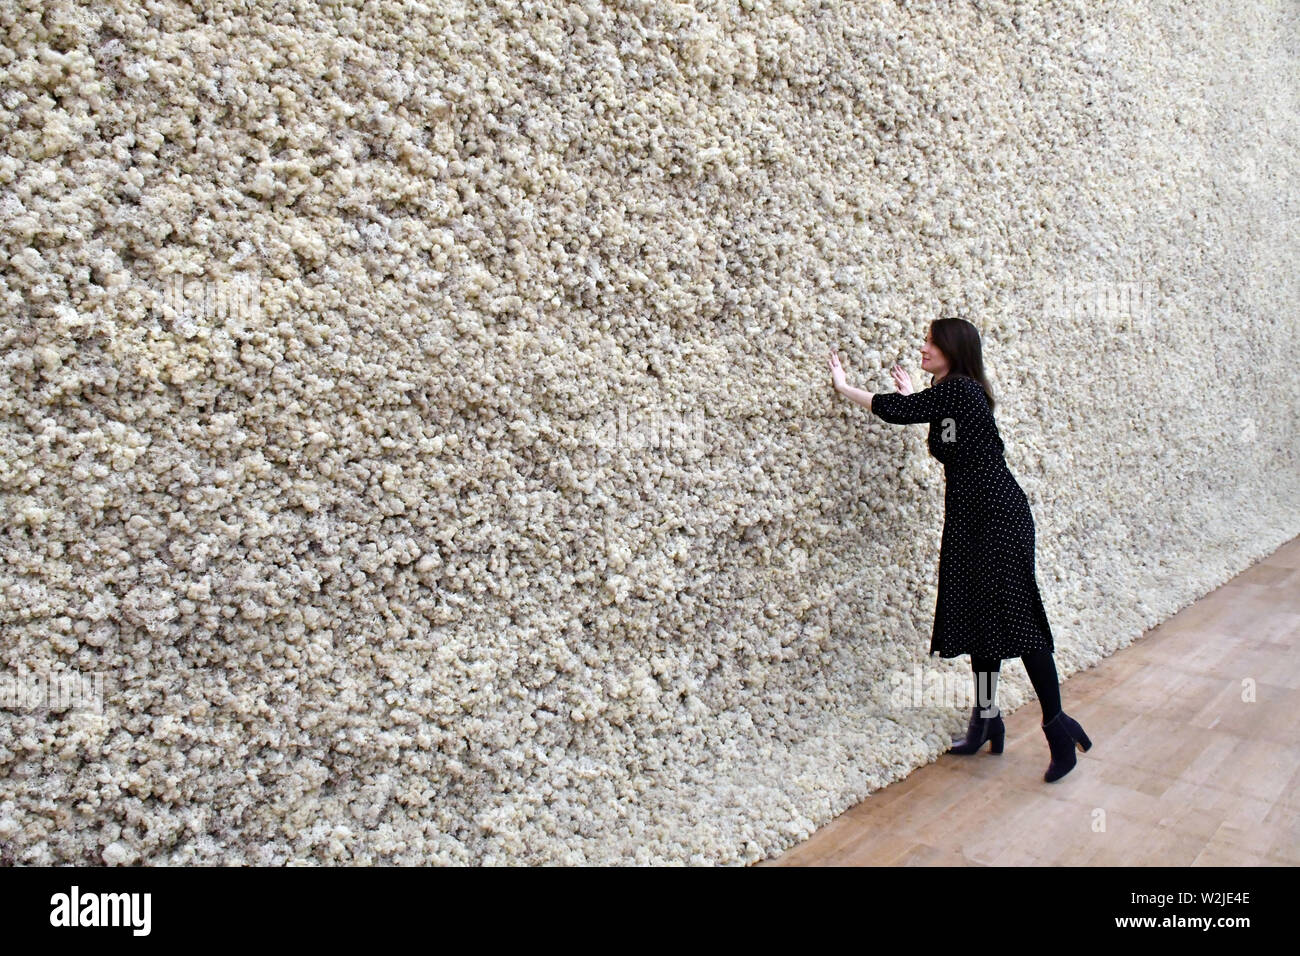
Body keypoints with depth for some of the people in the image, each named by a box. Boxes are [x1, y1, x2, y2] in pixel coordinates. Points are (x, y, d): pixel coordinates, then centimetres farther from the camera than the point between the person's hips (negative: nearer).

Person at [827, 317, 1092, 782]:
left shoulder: (962, 390, -13)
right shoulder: (947, 394, 14)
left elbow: (900, 411, -12)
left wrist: (844, 387, 0)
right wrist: (910, 392, 25)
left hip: (998, 515, -10)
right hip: (968, 517, 10)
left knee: (1016, 617, -7)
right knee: (979, 617, 11)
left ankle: (1057, 724, 2)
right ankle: (987, 719, 19)